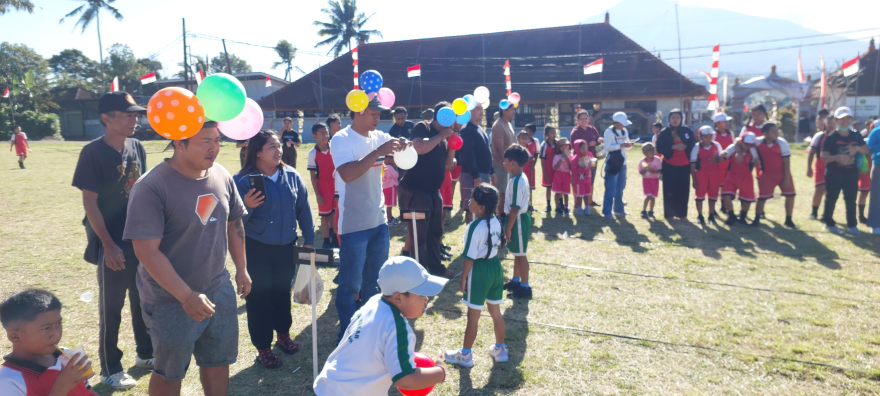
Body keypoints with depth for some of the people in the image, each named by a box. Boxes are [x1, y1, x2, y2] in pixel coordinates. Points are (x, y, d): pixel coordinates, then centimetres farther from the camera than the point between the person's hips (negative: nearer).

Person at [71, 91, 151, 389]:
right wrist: (108, 244, -16)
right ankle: (110, 369, 21)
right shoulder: (93, 152, -14)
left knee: (144, 300, 16)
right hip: (113, 243, -5)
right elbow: (89, 203, -14)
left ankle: (145, 353, 33)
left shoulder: (137, 147, 2)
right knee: (111, 307, 7)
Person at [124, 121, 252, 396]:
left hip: (218, 290, 5)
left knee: (218, 360, 19)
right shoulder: (151, 187, -22)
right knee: (169, 372, 15)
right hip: (170, 300, -5)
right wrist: (186, 296, -27)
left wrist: (241, 269, 13)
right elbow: (147, 251, -24)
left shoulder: (222, 176, -4)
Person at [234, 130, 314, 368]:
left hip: (286, 248, 3)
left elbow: (303, 208, 6)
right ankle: (263, 347, 20)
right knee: (259, 297, 5)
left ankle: (283, 335, 38)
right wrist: (247, 207, -30)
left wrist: (309, 239, 7)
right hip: (256, 250, -3)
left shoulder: (292, 176, -1)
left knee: (283, 292, 17)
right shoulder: (243, 180, -11)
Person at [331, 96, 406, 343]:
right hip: (354, 224, -6)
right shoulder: (341, 139, -12)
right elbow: (347, 174, -28)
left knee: (374, 280, 19)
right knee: (350, 283, 4)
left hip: (379, 221, 7)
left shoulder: (379, 137, 6)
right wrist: (378, 152, -29)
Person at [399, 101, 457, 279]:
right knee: (418, 234, -4)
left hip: (433, 191, 9)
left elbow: (448, 164, 17)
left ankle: (436, 267, 28)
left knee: (435, 232, 16)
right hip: (415, 190, -9)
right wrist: (441, 136, -19)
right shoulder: (422, 127, -9)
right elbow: (419, 147, -30)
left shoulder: (442, 136, 15)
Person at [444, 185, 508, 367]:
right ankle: (500, 349, 32)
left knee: (473, 316, 5)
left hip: (479, 270, -8)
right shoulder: (496, 222, 1)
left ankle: (465, 354, 20)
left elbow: (470, 257, -19)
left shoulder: (475, 226, -22)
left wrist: (463, 278, -10)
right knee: (496, 311, 19)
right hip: (495, 266, 8)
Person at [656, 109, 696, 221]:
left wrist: (685, 146, -15)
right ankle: (669, 214, 10)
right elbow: (659, 149, -8)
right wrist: (673, 147, -21)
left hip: (684, 165, 2)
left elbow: (694, 144, 4)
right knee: (670, 190, 0)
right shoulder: (664, 133, -2)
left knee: (683, 190, 2)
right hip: (669, 165, -2)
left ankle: (682, 214, 11)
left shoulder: (687, 131, 3)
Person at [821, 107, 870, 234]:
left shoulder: (856, 135, 6)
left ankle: (852, 225, 17)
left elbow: (866, 151, 10)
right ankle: (829, 223, 15)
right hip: (834, 172, -4)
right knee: (831, 198, 3)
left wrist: (857, 148, -12)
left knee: (851, 199, 8)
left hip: (851, 172, 4)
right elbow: (823, 156, -12)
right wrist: (838, 157, -28)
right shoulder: (831, 137, -8)